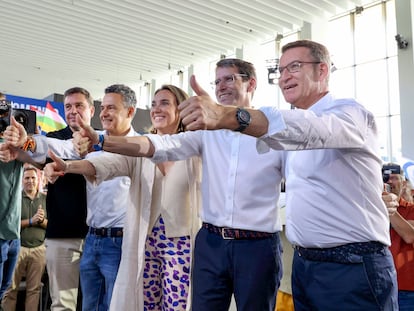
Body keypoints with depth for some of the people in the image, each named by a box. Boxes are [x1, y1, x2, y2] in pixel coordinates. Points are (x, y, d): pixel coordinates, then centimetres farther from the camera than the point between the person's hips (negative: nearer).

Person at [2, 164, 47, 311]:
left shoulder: (46, 199, 7)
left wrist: (42, 220, -13)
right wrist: (31, 221, -16)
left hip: (39, 249, 2)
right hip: (17, 247, -2)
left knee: (34, 288, 8)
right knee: (11, 288, 5)